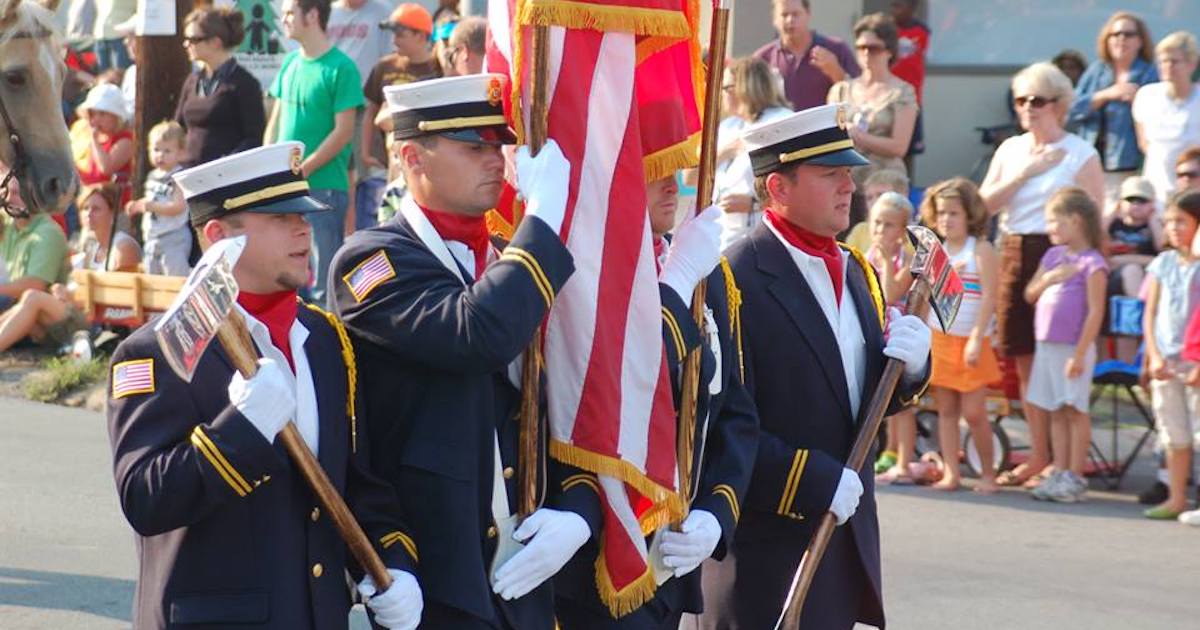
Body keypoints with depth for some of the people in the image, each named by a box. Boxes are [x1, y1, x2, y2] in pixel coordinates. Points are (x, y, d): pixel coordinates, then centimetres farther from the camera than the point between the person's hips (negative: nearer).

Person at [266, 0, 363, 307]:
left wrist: (302, 170, -13)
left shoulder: (340, 68, -9)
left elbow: (343, 131, -11)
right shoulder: (290, 63, 11)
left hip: (324, 187, -7)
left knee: (323, 285, -4)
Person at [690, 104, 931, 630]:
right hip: (767, 543, -8)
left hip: (849, 541, 8)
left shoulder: (856, 271, 14)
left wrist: (910, 366, -2)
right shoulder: (733, 282, -14)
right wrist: (814, 482, -20)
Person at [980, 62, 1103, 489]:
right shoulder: (1010, 150, 14)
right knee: (1024, 360, 8)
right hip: (1013, 254, 6)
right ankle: (1039, 455, 16)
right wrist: (1024, 174, -5)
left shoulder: (1080, 154, -1)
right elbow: (985, 203, 4)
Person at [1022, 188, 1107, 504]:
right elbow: (1030, 295, 18)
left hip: (1073, 348, -7)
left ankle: (1075, 477, 1)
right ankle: (1059, 473, 16)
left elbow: (1095, 311, -14)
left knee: (1075, 410, -2)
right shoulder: (1053, 256, 13)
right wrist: (1048, 278, -3)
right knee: (1055, 412, 10)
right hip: (1047, 345, 7)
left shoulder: (1092, 263, -11)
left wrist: (1079, 354, -17)